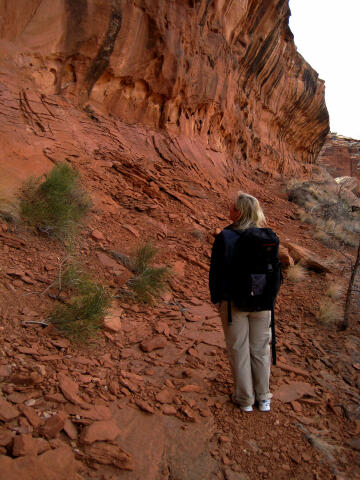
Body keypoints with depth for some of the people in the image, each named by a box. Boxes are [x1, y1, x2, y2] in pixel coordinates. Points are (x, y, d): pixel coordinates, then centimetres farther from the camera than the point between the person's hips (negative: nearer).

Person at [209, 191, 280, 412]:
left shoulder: (224, 237, -17)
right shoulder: (269, 236, -6)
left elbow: (216, 271, -12)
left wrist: (216, 298, 3)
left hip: (233, 301, -3)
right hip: (262, 302, 3)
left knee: (239, 351, 14)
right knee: (261, 349, 19)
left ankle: (245, 399, 29)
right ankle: (263, 398, 34)